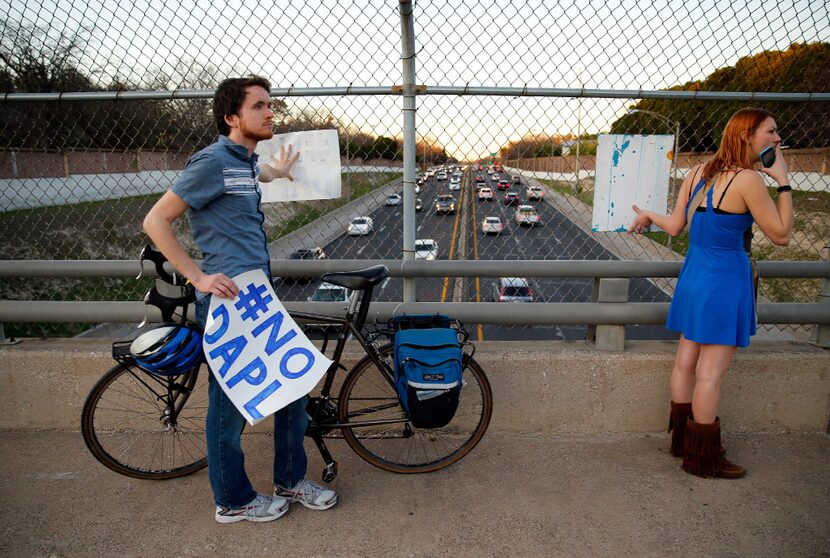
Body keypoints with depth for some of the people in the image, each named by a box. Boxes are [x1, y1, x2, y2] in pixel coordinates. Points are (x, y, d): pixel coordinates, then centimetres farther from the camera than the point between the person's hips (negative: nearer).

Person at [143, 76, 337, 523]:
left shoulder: (246, 162, 13)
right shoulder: (213, 161, -13)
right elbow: (155, 221, -14)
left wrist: (276, 171, 59)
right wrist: (199, 277, -19)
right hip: (227, 301, -9)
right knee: (230, 402, 5)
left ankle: (290, 479, 31)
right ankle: (233, 501, 25)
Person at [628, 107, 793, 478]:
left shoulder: (698, 173, 3)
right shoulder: (748, 180, -17)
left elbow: (675, 227, 6)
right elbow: (781, 235, -12)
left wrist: (648, 216, 25)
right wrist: (783, 182, -8)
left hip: (694, 275, 8)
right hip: (725, 281, -8)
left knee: (686, 361, 16)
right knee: (711, 372, 2)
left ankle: (681, 438, 31)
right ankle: (702, 457, 16)